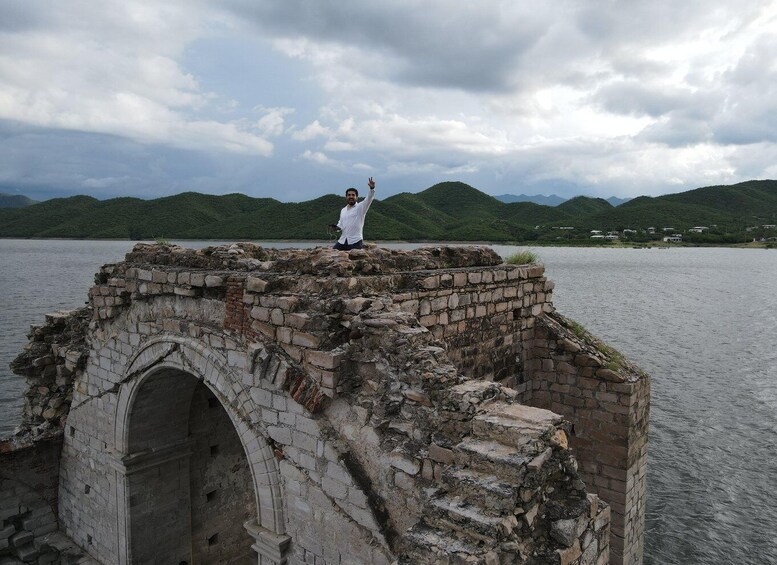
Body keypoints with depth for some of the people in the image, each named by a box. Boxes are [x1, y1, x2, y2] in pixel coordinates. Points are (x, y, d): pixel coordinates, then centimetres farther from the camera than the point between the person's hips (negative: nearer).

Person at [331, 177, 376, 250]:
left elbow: (369, 199, -15)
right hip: (342, 241, 6)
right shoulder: (343, 210, 19)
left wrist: (372, 188, -32)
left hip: (355, 242, -5)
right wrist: (338, 227, 6)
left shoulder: (360, 207, 1)